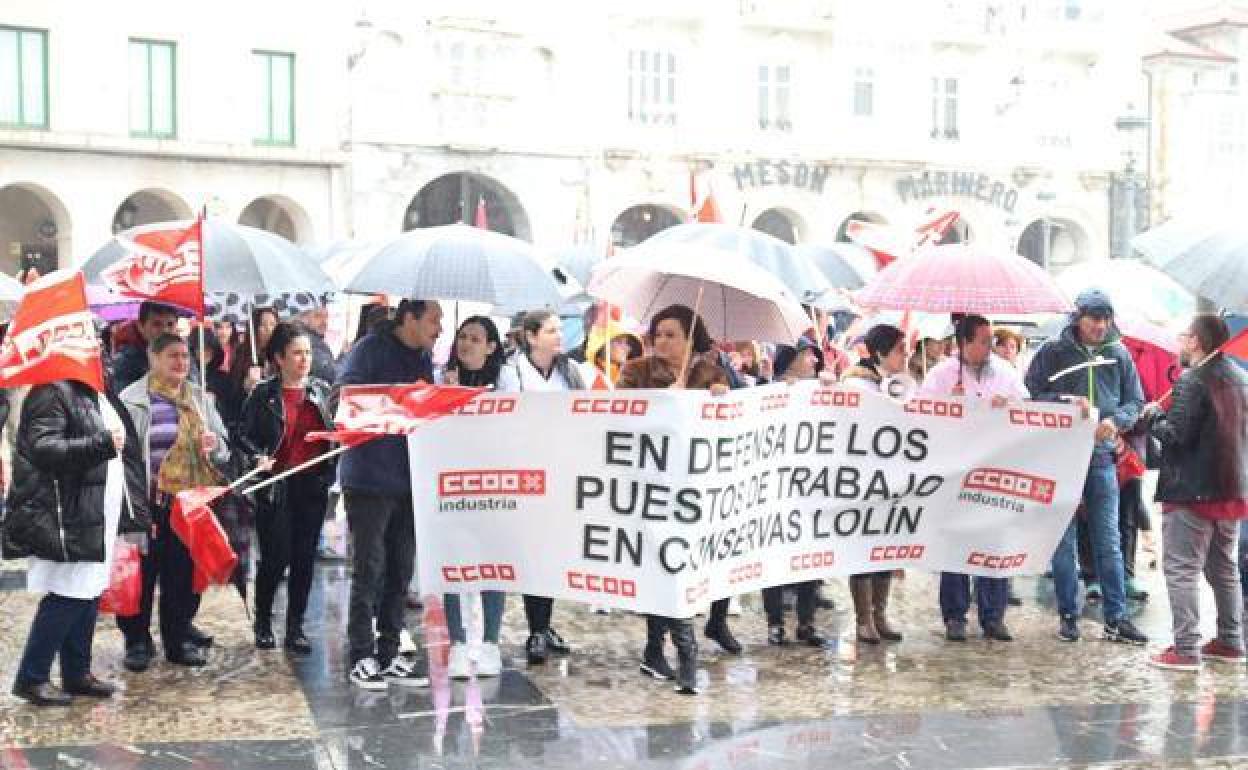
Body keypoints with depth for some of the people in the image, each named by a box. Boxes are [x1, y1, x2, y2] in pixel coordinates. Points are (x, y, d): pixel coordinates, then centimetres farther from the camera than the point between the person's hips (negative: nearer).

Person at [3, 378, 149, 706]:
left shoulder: (98, 394, 17)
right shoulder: (51, 391, -11)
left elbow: (122, 444, 27)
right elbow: (42, 448, -22)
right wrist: (102, 443, -27)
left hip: (97, 517, 9)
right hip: (67, 517, -9)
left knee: (89, 594, 12)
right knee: (66, 596, -6)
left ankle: (77, 673, 22)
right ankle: (31, 678, 5)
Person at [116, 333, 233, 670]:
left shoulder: (200, 398, 12)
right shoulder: (132, 399, -3)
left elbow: (223, 449, 16)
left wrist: (215, 444, -8)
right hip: (150, 502, -4)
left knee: (184, 573, 10)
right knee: (143, 573, 3)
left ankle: (179, 638, 22)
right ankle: (137, 640, 16)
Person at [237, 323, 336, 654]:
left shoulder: (322, 390, 8)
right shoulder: (264, 394, -2)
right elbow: (244, 433, 0)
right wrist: (258, 456, -16)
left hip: (314, 484, 3)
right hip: (277, 485, -3)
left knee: (305, 557, 6)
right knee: (275, 556, 0)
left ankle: (295, 627, 16)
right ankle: (263, 622, 20)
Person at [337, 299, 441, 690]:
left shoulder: (424, 357, 13)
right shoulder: (370, 349, -8)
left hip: (410, 478, 7)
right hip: (370, 478, -7)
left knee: (400, 570, 9)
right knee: (369, 569, -2)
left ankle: (389, 655, 18)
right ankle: (362, 657, 7)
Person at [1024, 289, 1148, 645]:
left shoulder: (1119, 354, 6)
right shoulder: (1052, 351, -2)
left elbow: (1135, 401, 9)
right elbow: (1031, 394, -4)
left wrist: (1115, 420, -11)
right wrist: (1067, 402, -19)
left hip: (1102, 455, 2)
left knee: (1108, 541, 5)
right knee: (1064, 540, 5)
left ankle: (1116, 619, 11)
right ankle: (1068, 615, 14)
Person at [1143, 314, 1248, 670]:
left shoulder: (1192, 380, -15)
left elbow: (1175, 435, -20)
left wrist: (1153, 415, -4)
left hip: (1193, 492, -8)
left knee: (1181, 569, -5)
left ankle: (1186, 649, -8)